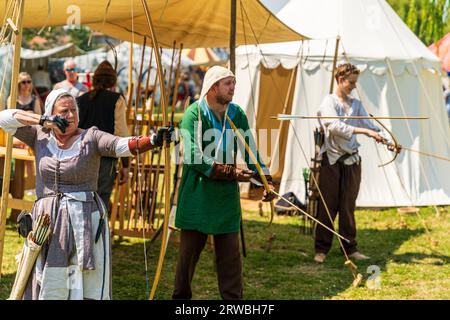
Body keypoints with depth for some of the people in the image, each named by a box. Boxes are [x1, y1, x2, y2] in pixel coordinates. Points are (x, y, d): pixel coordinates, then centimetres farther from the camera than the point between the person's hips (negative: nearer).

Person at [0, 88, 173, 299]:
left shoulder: (90, 138, -2)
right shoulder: (40, 137, 7)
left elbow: (122, 145, -19)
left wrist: (153, 140, -38)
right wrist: (42, 121, -7)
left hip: (85, 220, -2)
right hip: (47, 219, 2)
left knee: (89, 285, -4)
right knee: (48, 286, 6)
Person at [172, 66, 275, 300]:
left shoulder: (237, 115, 5)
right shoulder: (194, 113, -10)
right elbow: (192, 155, -20)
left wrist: (266, 181, -6)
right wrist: (231, 173, -23)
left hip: (227, 193, 4)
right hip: (197, 193, -4)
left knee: (230, 251, 6)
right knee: (189, 248, 6)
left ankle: (232, 297, 14)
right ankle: (181, 294, 21)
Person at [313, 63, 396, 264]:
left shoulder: (356, 105, 11)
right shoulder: (329, 102, -6)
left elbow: (370, 125, 3)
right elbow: (335, 126, -21)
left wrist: (386, 141, -15)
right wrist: (364, 131, -28)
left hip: (351, 160, 5)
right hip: (331, 160, -5)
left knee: (348, 207, 9)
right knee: (327, 207, 1)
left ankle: (350, 248, 15)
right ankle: (321, 249, 10)